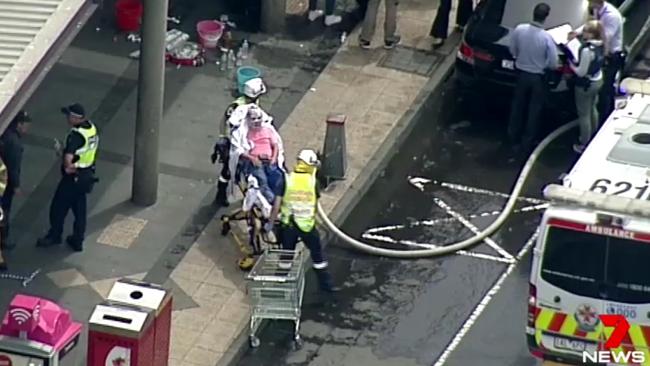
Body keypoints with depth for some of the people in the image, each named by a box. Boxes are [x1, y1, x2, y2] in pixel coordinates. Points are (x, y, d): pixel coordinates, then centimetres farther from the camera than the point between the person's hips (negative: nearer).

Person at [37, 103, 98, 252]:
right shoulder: (91, 128, -1)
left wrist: (68, 167, -19)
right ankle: (77, 241, 26)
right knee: (79, 209, 18)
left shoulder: (77, 135, -29)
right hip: (87, 175, 8)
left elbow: (68, 158, -40)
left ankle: (54, 236, 27)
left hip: (73, 177, -8)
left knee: (58, 206, 11)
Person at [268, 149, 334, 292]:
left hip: (288, 225, 1)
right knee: (317, 254, 15)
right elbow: (315, 202, 4)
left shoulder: (286, 180, -8)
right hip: (308, 224, -1)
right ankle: (325, 284, 21)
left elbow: (277, 204, -9)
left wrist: (270, 223, 0)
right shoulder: (313, 181, -8)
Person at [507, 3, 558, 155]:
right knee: (534, 110, 15)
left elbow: (513, 50, -1)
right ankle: (527, 143, 25)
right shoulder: (547, 38, -26)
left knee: (518, 106, 23)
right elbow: (553, 64, -18)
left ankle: (513, 137, 38)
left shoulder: (519, 29, -18)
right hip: (538, 77, -3)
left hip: (522, 73, 3)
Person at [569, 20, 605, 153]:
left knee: (584, 115, 5)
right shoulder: (600, 45, -5)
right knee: (592, 109, 28)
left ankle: (584, 145, 16)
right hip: (597, 81, 9)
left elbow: (581, 72, -26)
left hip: (586, 84, -9)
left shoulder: (587, 50, -32)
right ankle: (593, 137, 44)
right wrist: (577, 62, 5)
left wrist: (571, 63, -10)